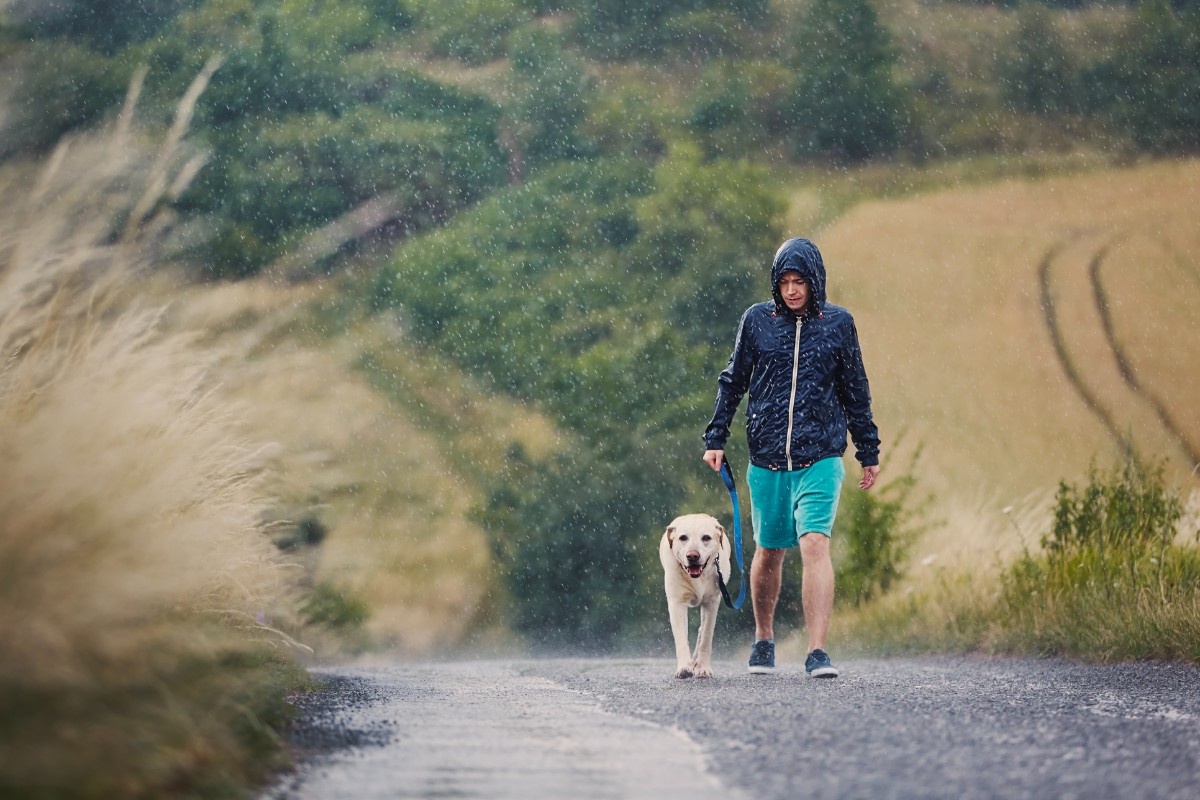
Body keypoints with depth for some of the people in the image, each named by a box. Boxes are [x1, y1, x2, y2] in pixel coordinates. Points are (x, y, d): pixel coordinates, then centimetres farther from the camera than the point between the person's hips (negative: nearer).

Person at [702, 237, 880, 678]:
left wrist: (868, 452, 14)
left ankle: (817, 652, -19)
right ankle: (763, 639, 33)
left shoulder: (838, 323, 3)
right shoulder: (757, 320, 4)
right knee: (768, 552, 12)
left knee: (815, 545, -17)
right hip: (766, 459, 2)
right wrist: (715, 438, 6)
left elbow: (855, 392, 11)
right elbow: (733, 382, 12)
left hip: (820, 459, -2)